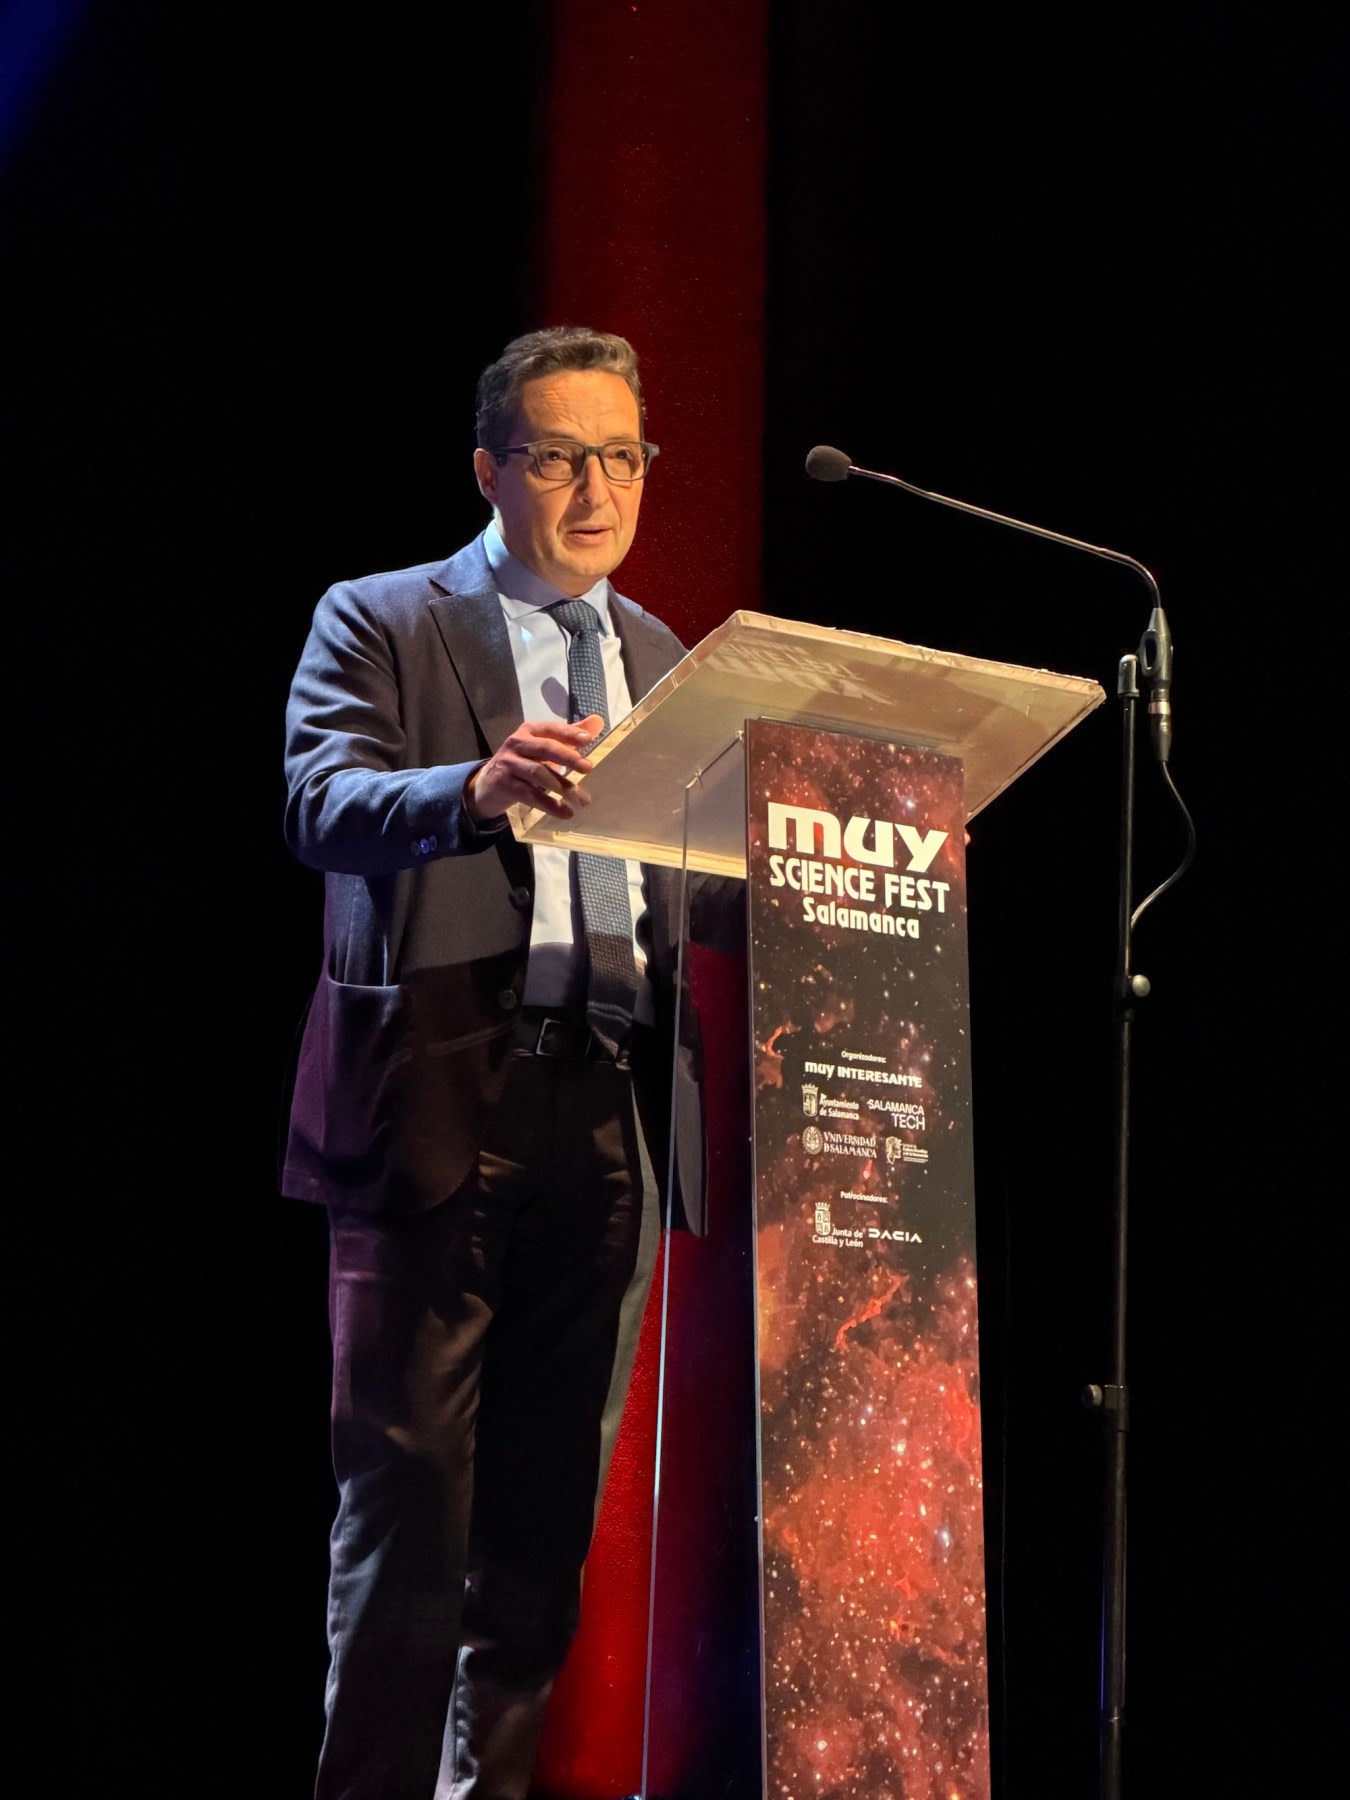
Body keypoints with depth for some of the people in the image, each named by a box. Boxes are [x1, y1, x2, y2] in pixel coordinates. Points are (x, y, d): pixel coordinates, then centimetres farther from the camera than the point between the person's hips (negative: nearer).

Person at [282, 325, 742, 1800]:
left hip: (610, 1119, 5)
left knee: (549, 1500, 7)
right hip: (437, 1108, -5)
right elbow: (321, 805, -13)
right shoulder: (378, 624, 5)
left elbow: (703, 891, 19)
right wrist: (476, 790, -33)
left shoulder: (664, 663, 21)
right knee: (409, 1496, -6)